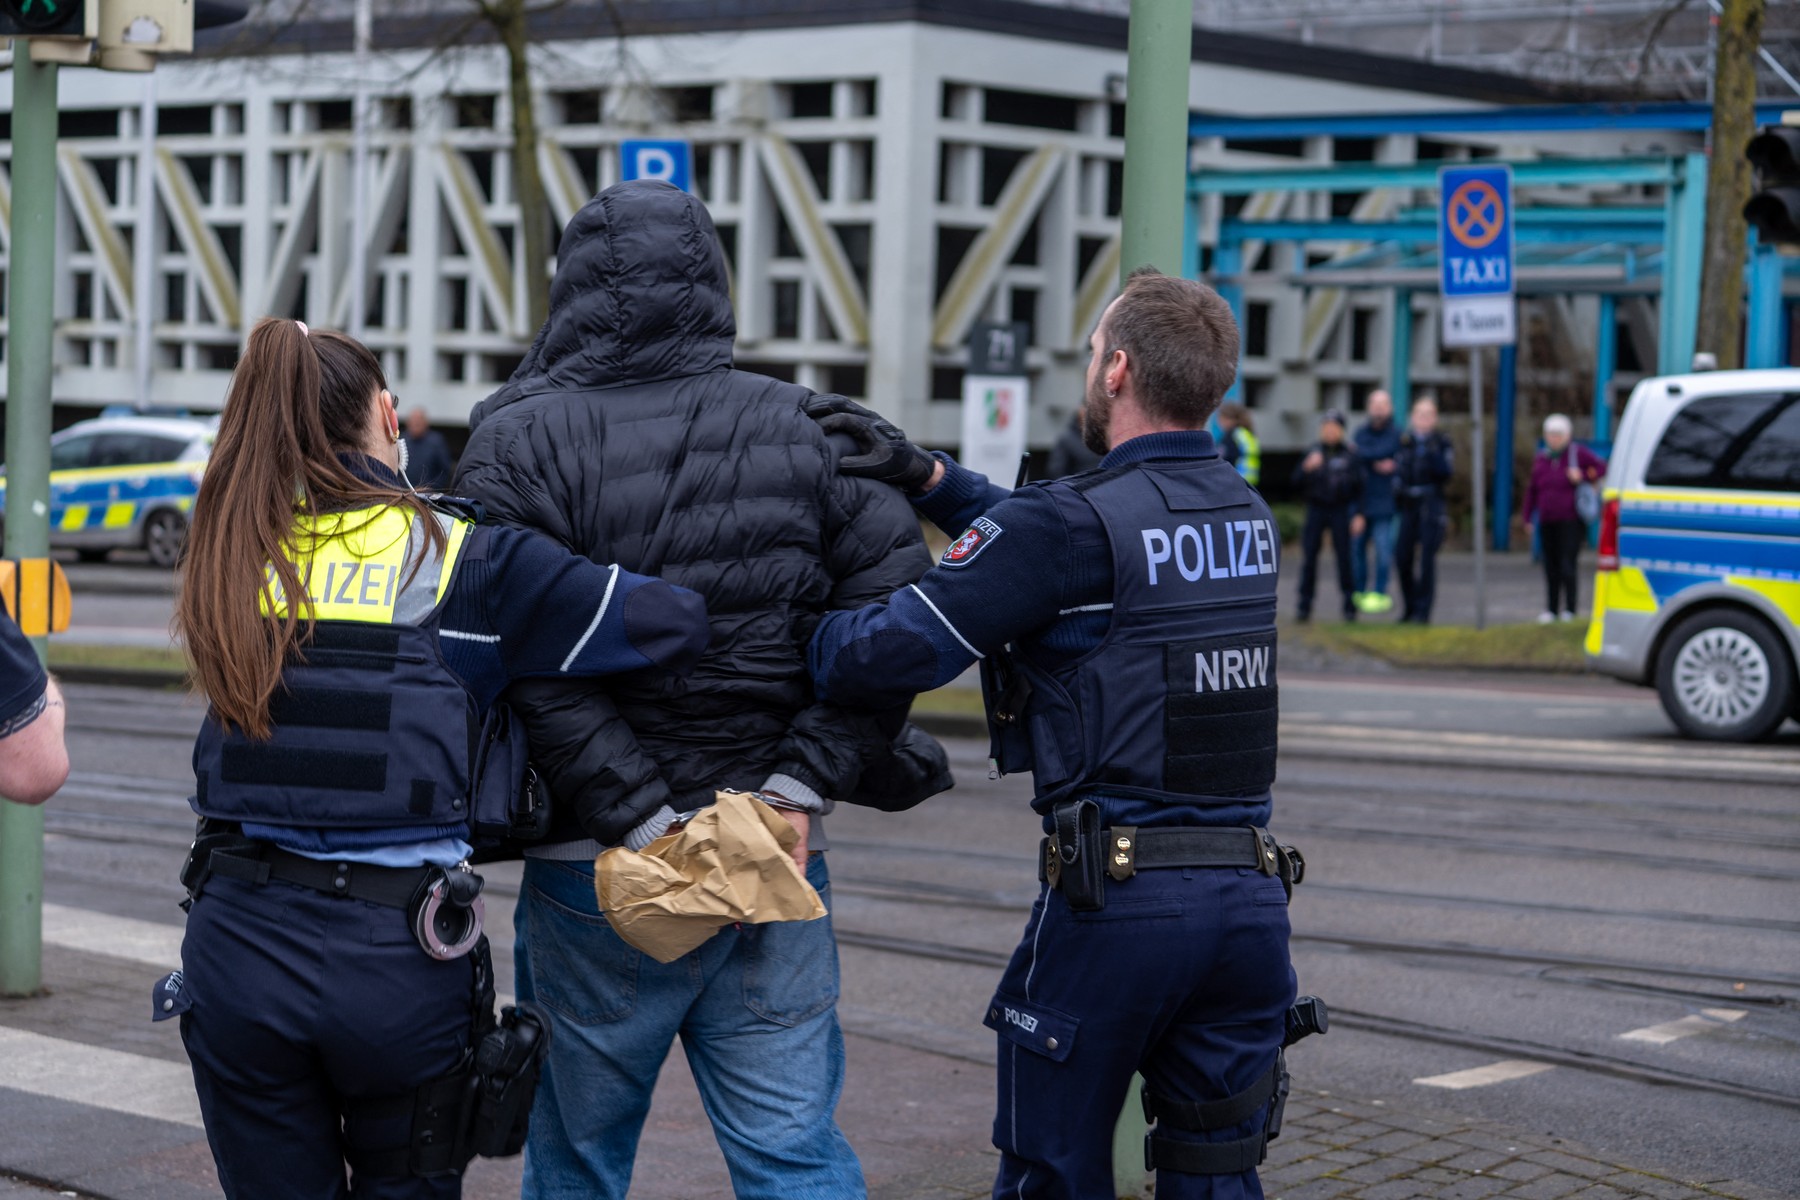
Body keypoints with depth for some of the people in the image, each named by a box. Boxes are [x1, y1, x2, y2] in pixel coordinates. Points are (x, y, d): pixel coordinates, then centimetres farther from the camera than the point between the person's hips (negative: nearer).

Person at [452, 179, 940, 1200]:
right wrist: (800, 787, -6)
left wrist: (643, 822, -17)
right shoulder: (804, 428, 5)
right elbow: (897, 607, -3)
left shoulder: (520, 443, -6)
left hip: (595, 877, -2)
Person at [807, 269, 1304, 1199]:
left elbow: (885, 657, -14)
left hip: (1114, 891, -6)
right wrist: (928, 477, 13)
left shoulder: (1078, 522, -11)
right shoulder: (1247, 514, 11)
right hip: (1249, 896, 6)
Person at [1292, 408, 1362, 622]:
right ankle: (1305, 606, 5)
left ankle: (1349, 605, 6)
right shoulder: (1312, 453, 4)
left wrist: (1358, 515, -2)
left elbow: (1358, 486, 3)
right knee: (1309, 558, -1)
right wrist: (1307, 468, -17)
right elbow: (1297, 482, 2)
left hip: (1340, 511, -1)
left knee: (1344, 558, -2)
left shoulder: (1349, 455, 1)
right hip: (1316, 510, 1)